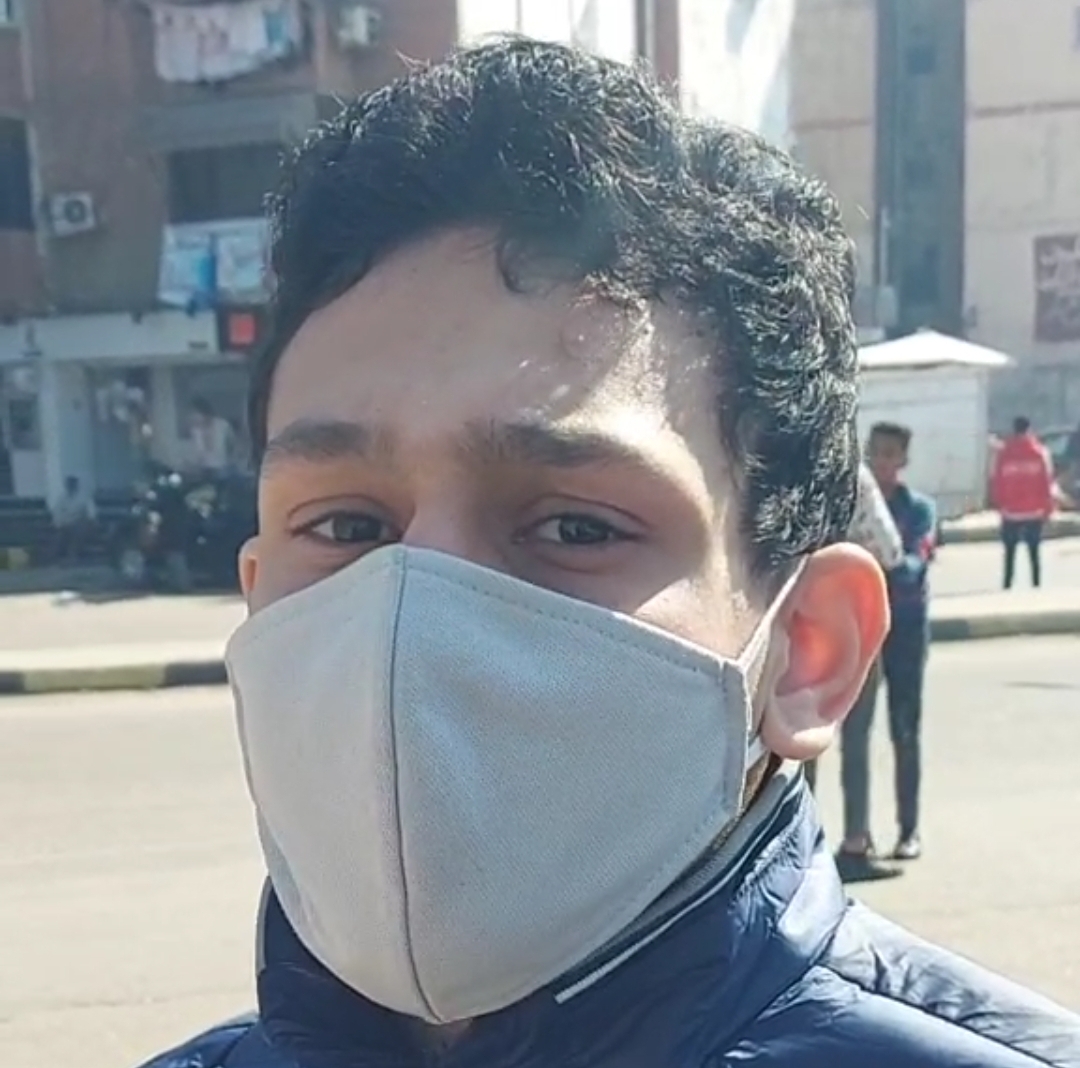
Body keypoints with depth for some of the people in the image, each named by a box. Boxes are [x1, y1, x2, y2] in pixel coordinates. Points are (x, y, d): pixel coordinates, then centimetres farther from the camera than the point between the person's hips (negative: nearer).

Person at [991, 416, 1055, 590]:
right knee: (1034, 551, 8)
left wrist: (1000, 505, 10)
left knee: (1010, 552, 8)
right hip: (1035, 512, 1)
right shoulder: (1040, 452, -4)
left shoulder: (1003, 453, -5)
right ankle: (1036, 584, 5)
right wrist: (1047, 509, 6)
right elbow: (1047, 482, -2)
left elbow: (997, 483, -2)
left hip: (1010, 512, 0)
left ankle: (1007, 585, 4)